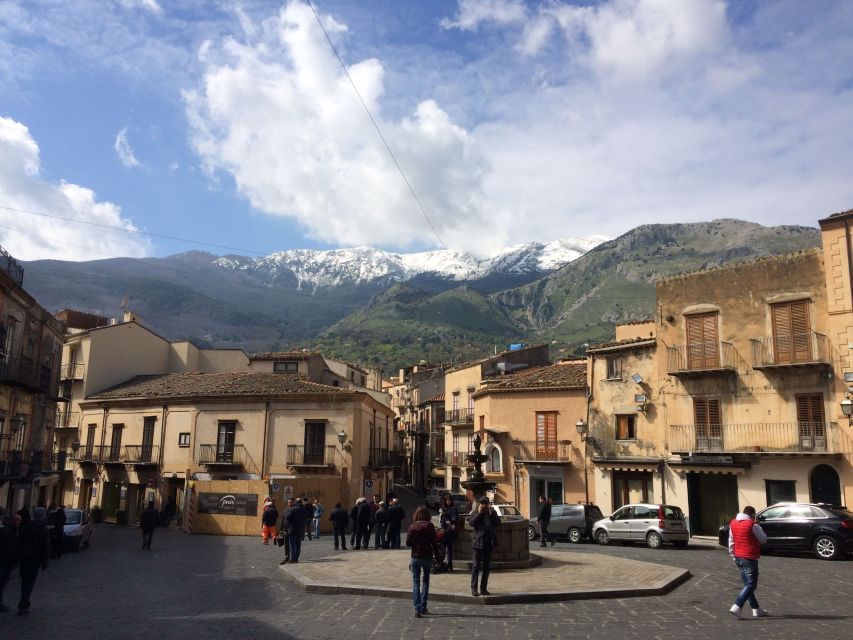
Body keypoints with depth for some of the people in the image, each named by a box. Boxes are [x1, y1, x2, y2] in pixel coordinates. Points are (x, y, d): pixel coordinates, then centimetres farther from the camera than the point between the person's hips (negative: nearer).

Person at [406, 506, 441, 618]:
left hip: (415, 557, -1)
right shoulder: (430, 526, -6)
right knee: (425, 581, 17)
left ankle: (417, 609, -4)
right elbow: (434, 543, -5)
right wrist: (437, 555, 4)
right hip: (427, 557, 1)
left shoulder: (412, 527, -6)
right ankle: (423, 607, 17)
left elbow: (408, 543, -6)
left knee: (416, 582, 5)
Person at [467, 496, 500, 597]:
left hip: (489, 543, 3)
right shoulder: (475, 513, 3)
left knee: (487, 567, 8)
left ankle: (484, 588, 15)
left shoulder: (492, 513, 9)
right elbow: (471, 522, -13)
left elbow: (498, 523, -4)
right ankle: (474, 588, 0)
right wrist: (479, 513, -15)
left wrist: (491, 514, -13)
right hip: (478, 542, -3)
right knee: (476, 566, -4)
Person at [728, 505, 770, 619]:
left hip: (738, 557, 8)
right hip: (749, 558, -7)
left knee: (748, 584, 16)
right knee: (751, 585, -3)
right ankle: (736, 607, -14)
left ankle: (756, 609, 22)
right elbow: (763, 540, -2)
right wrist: (759, 527, 10)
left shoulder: (733, 523, 8)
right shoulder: (753, 525, -13)